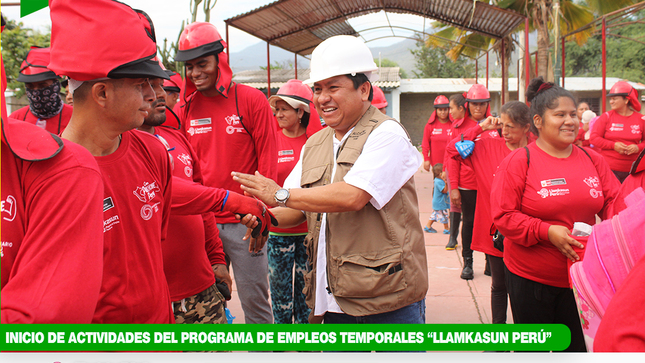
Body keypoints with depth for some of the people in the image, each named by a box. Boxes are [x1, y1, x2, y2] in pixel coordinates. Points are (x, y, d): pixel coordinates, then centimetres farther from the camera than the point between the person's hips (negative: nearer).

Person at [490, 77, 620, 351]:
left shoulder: (592, 160, 6)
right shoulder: (518, 161, -10)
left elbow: (613, 202, 8)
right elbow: (503, 216, -13)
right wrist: (547, 231, -23)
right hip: (530, 277, -4)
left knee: (578, 347, 12)